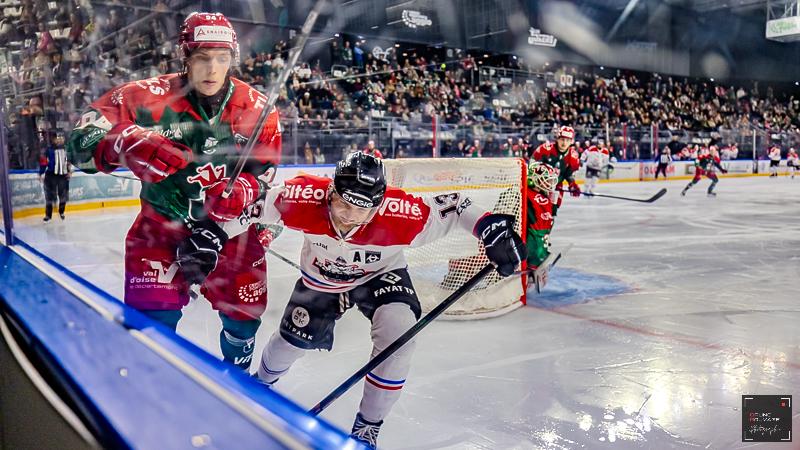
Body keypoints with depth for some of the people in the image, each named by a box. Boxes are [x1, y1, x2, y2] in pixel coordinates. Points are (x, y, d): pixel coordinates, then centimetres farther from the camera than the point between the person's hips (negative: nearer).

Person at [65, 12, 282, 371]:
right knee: (152, 317, -10)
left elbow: (263, 176, -6)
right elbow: (82, 142, -20)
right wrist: (131, 144, -41)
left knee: (244, 314, 10)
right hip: (163, 222, -2)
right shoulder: (149, 97, -17)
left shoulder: (257, 109, -10)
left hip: (231, 224, 2)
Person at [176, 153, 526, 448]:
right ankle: (261, 383, 51)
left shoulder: (403, 213, -38)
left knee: (398, 336, -23)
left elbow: (451, 206, -26)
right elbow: (256, 203, -22)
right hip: (321, 277, 1)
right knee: (293, 341, 11)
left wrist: (491, 227, -37)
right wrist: (212, 235, -23)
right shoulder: (306, 197, -37)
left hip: (380, 275, -1)